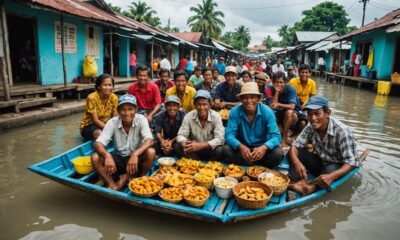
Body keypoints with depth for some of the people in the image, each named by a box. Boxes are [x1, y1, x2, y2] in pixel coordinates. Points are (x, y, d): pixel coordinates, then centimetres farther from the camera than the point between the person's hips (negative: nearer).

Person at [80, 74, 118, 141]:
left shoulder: (114, 98, -9)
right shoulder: (92, 98, -22)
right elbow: (96, 120, -21)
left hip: (105, 124, 5)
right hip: (89, 125, -5)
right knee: (100, 134, -38)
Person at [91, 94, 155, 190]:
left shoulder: (141, 119, -15)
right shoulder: (112, 122, -12)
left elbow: (149, 141, -28)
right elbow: (98, 143, -20)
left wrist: (135, 154, -47)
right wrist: (107, 155, -42)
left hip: (136, 159, -1)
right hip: (119, 158, 2)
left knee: (151, 152, -32)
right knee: (95, 158, -22)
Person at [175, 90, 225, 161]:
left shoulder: (216, 116, -16)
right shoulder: (189, 116, -11)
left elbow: (220, 139, -23)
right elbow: (181, 135, -10)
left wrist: (200, 145, -36)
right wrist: (183, 143, -36)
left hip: (211, 150, -2)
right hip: (194, 151, 2)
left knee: (220, 150, -33)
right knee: (178, 148, -22)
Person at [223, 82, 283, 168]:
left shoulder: (267, 111, -15)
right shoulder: (235, 111, -14)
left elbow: (276, 136, -20)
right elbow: (229, 134, -18)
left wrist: (264, 147, -42)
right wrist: (241, 147, -39)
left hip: (261, 147, -1)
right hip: (243, 147, 1)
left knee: (278, 154, -28)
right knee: (226, 149, -27)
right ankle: (259, 165, -14)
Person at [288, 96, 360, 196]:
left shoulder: (342, 131, -26)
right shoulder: (310, 127, -11)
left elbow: (351, 162, -29)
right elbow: (294, 146, -13)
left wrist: (332, 176, -47)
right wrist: (297, 162, -35)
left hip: (337, 168, -5)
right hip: (320, 163, 5)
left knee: (330, 170, -39)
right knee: (295, 152, -16)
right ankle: (301, 181, -30)